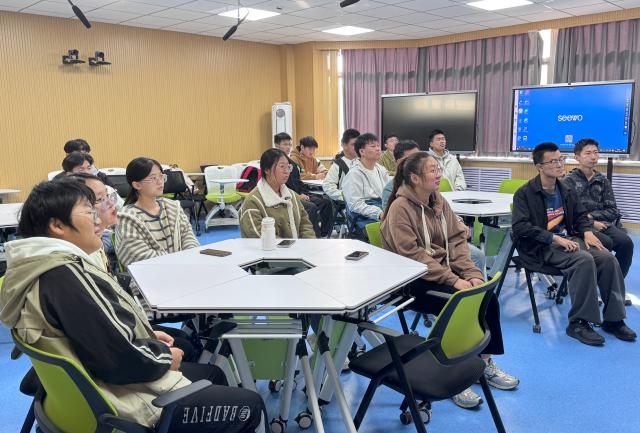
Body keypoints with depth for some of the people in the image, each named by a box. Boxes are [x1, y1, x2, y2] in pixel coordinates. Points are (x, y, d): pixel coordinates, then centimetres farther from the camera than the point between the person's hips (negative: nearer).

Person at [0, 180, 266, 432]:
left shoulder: (48, 269, 5)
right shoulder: (64, 275, -27)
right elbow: (120, 359, -29)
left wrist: (148, 335, 6)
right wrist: (165, 356, -11)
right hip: (121, 403, -10)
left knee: (212, 375, 26)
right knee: (251, 406, -1)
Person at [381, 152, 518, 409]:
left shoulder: (439, 201, 9)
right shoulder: (400, 207, -14)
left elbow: (457, 240, 7)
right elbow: (413, 255, -21)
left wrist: (472, 273, -9)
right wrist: (453, 280, -24)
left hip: (445, 271, 7)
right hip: (414, 280, -7)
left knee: (487, 296, -12)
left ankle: (484, 362, 6)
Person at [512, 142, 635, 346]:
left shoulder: (565, 190, 13)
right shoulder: (525, 194, -7)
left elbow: (581, 215, 24)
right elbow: (520, 227, -18)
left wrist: (587, 232, 1)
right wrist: (555, 238, -24)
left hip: (568, 239, 7)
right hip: (542, 248, -6)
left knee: (607, 258, -17)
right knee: (584, 259, -30)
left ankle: (613, 319, -3)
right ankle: (578, 323, -20)